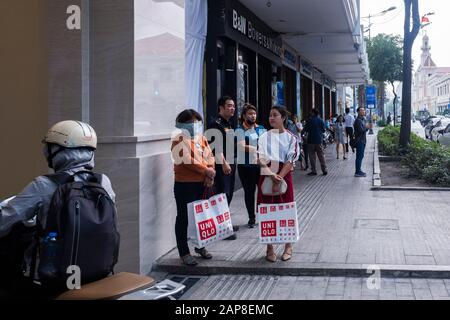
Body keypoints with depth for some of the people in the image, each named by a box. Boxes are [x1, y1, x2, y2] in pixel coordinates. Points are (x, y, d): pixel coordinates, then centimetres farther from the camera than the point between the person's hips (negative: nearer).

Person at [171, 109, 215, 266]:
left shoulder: (202, 138, 15)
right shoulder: (179, 139, -7)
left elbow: (209, 157, 7)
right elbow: (187, 159, -18)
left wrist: (210, 174, -10)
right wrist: (206, 170, -16)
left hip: (202, 183, 7)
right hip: (185, 184, -7)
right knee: (183, 217, 1)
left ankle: (200, 246, 31)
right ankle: (184, 252, 8)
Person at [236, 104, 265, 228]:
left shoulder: (261, 129, 11)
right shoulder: (240, 130, -2)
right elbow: (242, 146, -15)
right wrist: (258, 149, -19)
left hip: (260, 165, 3)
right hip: (246, 166, -3)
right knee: (249, 191, 7)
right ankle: (251, 218, 17)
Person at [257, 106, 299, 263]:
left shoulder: (290, 138, 1)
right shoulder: (264, 137, 3)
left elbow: (290, 161, -6)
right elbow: (261, 159, -7)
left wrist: (279, 179, -17)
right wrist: (272, 175, -21)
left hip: (284, 176, -1)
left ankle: (288, 247, 16)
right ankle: (269, 248, 10)